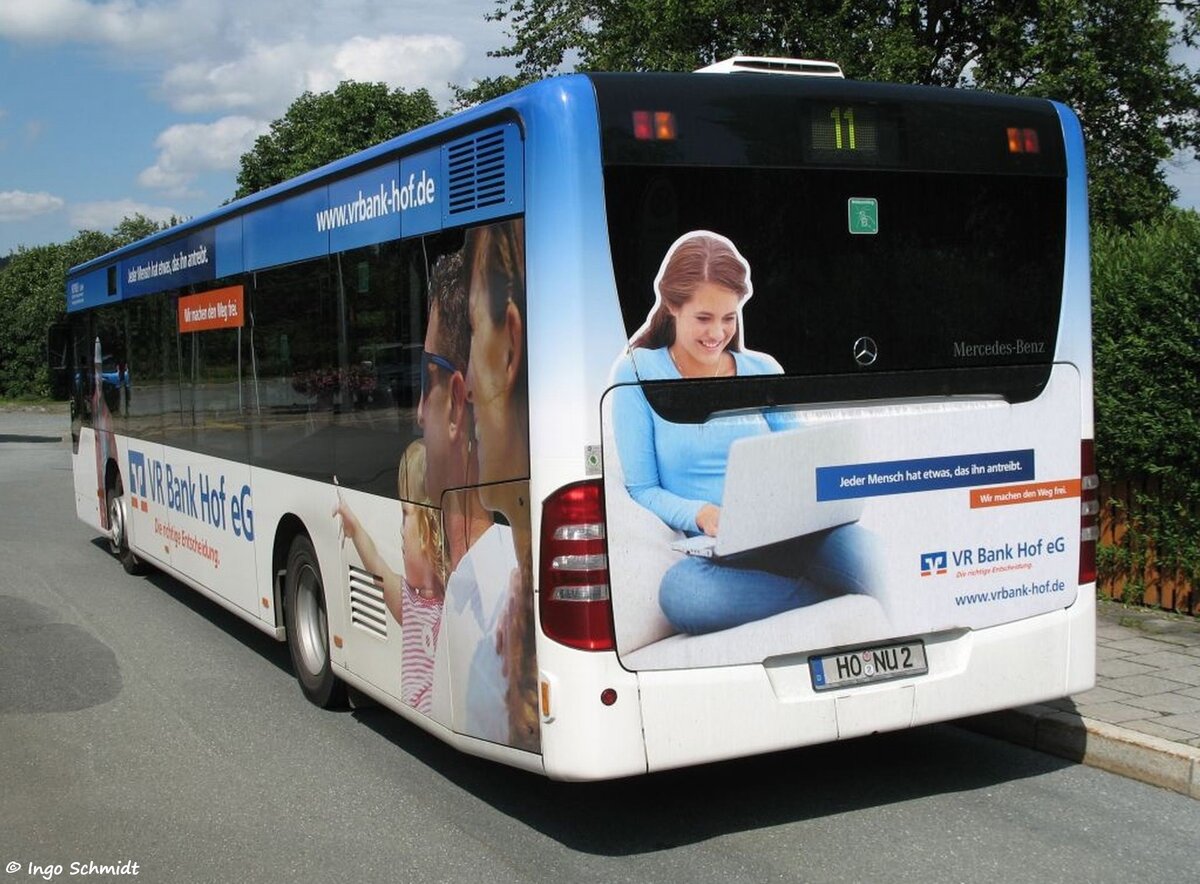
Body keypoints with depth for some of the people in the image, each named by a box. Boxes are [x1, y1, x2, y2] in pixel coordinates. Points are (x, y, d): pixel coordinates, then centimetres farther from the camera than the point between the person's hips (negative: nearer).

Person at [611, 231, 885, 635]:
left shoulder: (764, 371, 17)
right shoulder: (637, 374, 6)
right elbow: (642, 488, 2)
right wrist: (702, 514, -18)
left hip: (786, 539, 2)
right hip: (709, 552, -1)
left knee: (857, 541, -35)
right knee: (679, 590, -40)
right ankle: (836, 595, -24)